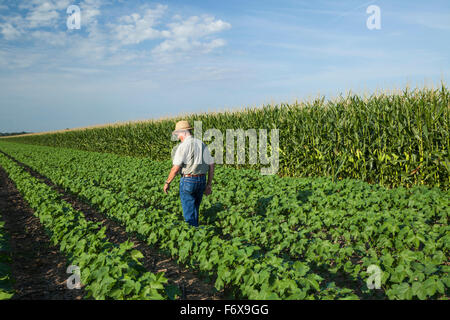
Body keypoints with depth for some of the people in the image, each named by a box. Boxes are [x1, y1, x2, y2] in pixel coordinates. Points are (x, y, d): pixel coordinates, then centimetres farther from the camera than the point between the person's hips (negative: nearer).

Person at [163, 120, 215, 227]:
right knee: (194, 210, 21)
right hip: (201, 181, 7)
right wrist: (209, 185, 14)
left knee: (189, 214, 2)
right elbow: (211, 166, 8)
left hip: (188, 181, -7)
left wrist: (167, 183, -3)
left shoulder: (183, 146, -12)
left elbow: (176, 168, -16)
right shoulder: (202, 144, 8)